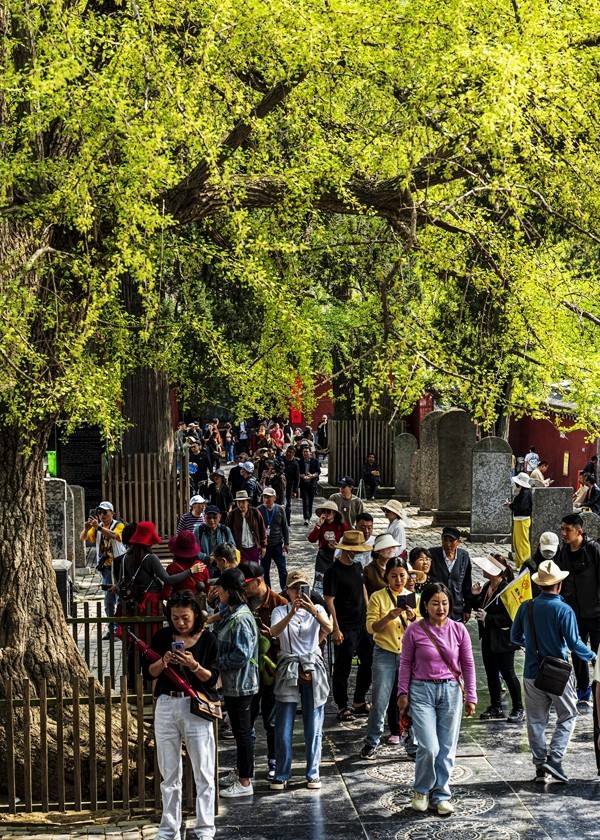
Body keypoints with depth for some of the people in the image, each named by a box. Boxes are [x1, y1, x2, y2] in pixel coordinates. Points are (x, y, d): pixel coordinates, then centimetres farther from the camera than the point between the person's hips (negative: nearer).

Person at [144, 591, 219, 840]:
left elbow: (212, 678, -5)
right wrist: (163, 662, -14)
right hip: (166, 707, 3)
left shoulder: (208, 639, -1)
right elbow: (148, 673, 5)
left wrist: (194, 665, -22)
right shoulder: (162, 637, 5)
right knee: (169, 774, 10)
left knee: (203, 773, -2)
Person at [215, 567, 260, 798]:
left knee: (242, 732, 0)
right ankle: (243, 772, 32)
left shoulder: (241, 619, -22)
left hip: (240, 684, -10)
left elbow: (242, 654, -26)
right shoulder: (229, 614, 8)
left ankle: (245, 783, 9)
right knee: (239, 730, 19)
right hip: (232, 683, 10)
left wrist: (218, 664, -16)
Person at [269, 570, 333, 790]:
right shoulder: (280, 611, 3)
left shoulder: (316, 609, 5)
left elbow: (328, 629, -15)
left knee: (313, 726, 4)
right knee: (283, 727, 0)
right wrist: (292, 612, -33)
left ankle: (313, 774, 14)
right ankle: (281, 775, 9)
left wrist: (313, 611, -33)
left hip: (313, 671, 1)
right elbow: (275, 632, -18)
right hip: (288, 671, -1)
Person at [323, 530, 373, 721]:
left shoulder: (357, 566, 9)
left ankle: (359, 702, 27)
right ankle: (342, 708, 13)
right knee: (342, 669, 2)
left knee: (369, 662, 13)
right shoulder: (333, 572, -15)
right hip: (345, 628, -8)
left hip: (362, 624, 8)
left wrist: (368, 614, 17)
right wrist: (336, 630, -19)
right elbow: (329, 601, -16)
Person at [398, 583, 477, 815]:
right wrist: (403, 693, -1)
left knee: (447, 749, 6)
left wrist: (470, 696, 5)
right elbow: (406, 664, 2)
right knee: (429, 748, -11)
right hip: (422, 691, -3)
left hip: (450, 691, 3)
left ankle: (440, 795, 20)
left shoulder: (458, 630, 0)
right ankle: (422, 791, 13)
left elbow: (468, 664, 6)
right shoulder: (414, 631, -6)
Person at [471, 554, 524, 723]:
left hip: (502, 640, -9)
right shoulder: (486, 587, 7)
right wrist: (475, 596, -1)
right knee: (491, 673, 13)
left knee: (507, 673, 0)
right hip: (488, 637, 9)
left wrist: (487, 617, -25)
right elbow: (479, 609, 15)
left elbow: (509, 617, -23)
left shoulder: (506, 589, -20)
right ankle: (496, 708, 24)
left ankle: (518, 708, 12)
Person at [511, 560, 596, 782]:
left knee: (536, 721, 12)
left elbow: (515, 637, 7)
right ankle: (554, 758, -3)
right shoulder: (563, 610, -14)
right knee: (567, 716, 11)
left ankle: (540, 766, 13)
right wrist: (591, 657, 4)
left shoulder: (526, 607, -2)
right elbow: (573, 642, -14)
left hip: (532, 673, 4)